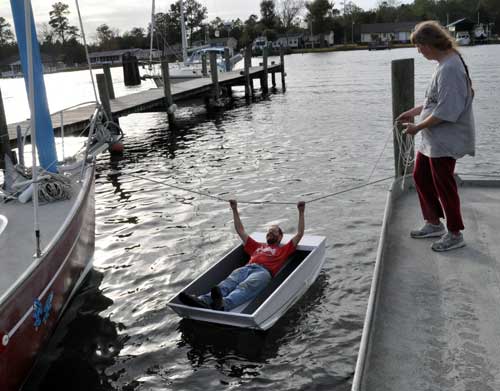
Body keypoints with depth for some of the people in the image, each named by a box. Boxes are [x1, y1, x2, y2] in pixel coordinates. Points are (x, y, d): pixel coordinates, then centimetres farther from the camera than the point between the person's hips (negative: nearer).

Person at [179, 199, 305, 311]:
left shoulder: (283, 250, 32)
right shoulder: (257, 246, 42)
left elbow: (299, 234, 26)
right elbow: (240, 230, 46)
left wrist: (301, 212, 24)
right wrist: (235, 210, 46)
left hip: (264, 271, -3)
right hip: (246, 268, 4)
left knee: (246, 286, -37)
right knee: (229, 282, -30)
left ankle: (224, 304, -67)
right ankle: (204, 300, -57)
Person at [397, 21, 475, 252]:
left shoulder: (449, 68, -23)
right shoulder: (446, 63, 9)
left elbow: (446, 111, -25)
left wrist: (418, 127, -16)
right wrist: (415, 111, 12)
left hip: (445, 141, -10)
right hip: (433, 139, 10)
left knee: (444, 185, 2)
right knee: (420, 176, 18)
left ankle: (455, 234, 20)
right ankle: (434, 223, 33)